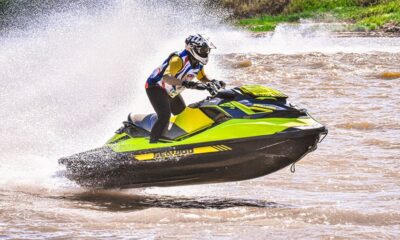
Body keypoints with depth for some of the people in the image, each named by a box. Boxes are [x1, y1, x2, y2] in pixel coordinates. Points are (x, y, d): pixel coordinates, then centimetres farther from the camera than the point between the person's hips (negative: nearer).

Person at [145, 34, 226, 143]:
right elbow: (166, 78, -43)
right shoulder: (179, 59, -30)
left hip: (172, 93, 9)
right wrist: (185, 83, -58)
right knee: (165, 116, -28)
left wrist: (214, 82, -6)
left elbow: (203, 78, 16)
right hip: (156, 88, -9)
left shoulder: (198, 64, -3)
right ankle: (152, 144, -27)